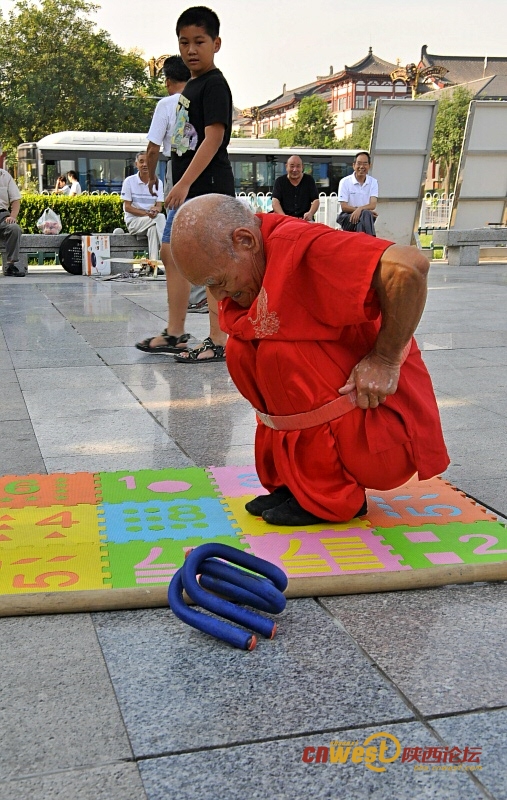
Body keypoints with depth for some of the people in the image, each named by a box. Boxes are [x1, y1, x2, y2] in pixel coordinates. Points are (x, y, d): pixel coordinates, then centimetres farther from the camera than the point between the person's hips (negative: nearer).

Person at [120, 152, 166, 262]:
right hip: (133, 221, -3)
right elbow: (127, 207, -4)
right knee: (160, 217, -31)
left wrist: (155, 210, -23)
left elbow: (159, 206, 4)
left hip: (153, 220, 3)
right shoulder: (129, 181, 0)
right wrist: (146, 213, -18)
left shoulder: (158, 182, 9)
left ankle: (153, 262, -39)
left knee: (153, 228, -34)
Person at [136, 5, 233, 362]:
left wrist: (184, 182, -24)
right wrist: (180, 184, 18)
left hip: (209, 187, -10)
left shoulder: (214, 84, -9)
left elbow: (214, 138, -19)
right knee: (172, 253, 13)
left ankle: (219, 342, -2)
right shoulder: (190, 86, 18)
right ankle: (175, 333, 22)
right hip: (189, 189, 10)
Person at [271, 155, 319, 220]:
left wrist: (310, 213, -19)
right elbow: (275, 201, -4)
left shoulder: (309, 180, 11)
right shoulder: (280, 181, 8)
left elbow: (315, 200, 5)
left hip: (305, 220, 0)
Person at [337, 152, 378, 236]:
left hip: (366, 217, 3)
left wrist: (360, 209, -27)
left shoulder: (373, 182, 6)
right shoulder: (345, 182, -2)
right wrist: (365, 211, -17)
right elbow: (344, 207, -7)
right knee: (365, 214, -32)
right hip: (347, 217, -3)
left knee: (366, 214, -33)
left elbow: (373, 205, -5)